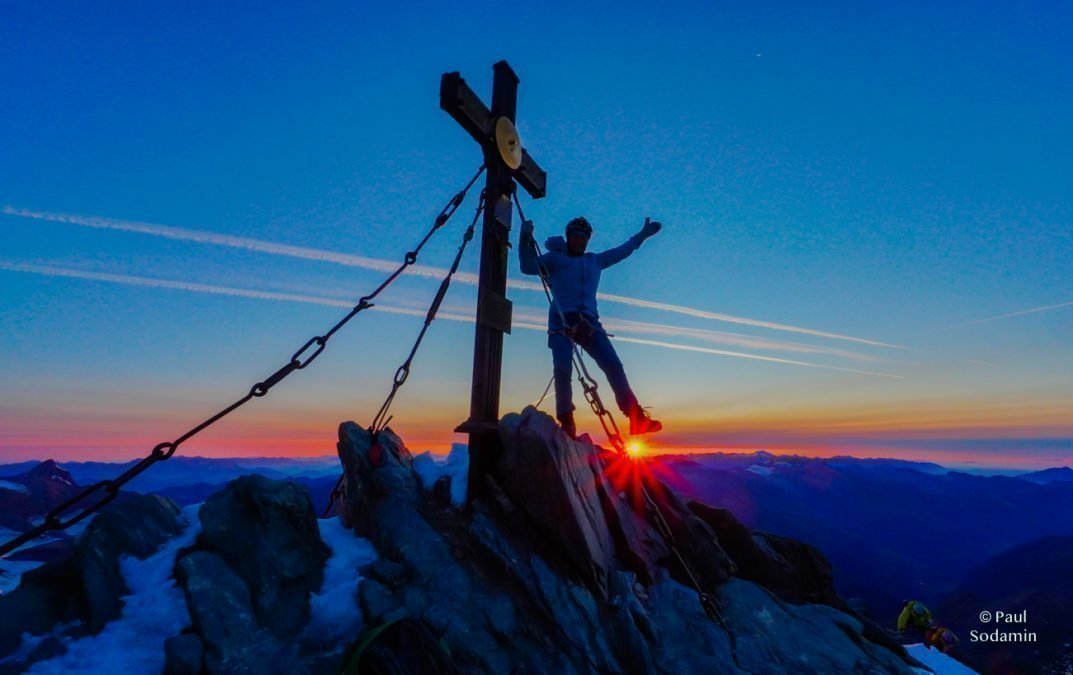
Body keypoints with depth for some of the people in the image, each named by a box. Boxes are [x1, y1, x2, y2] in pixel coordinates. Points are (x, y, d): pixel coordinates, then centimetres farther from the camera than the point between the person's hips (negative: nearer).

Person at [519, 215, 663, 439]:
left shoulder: (595, 260, 27)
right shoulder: (555, 258, 15)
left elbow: (622, 251, 39)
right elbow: (528, 267, 1)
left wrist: (642, 235, 44)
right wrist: (525, 240, -12)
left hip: (588, 322, 4)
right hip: (561, 321, -3)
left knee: (613, 365, -10)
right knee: (562, 369, -21)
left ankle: (636, 417, -10)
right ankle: (566, 422, -12)